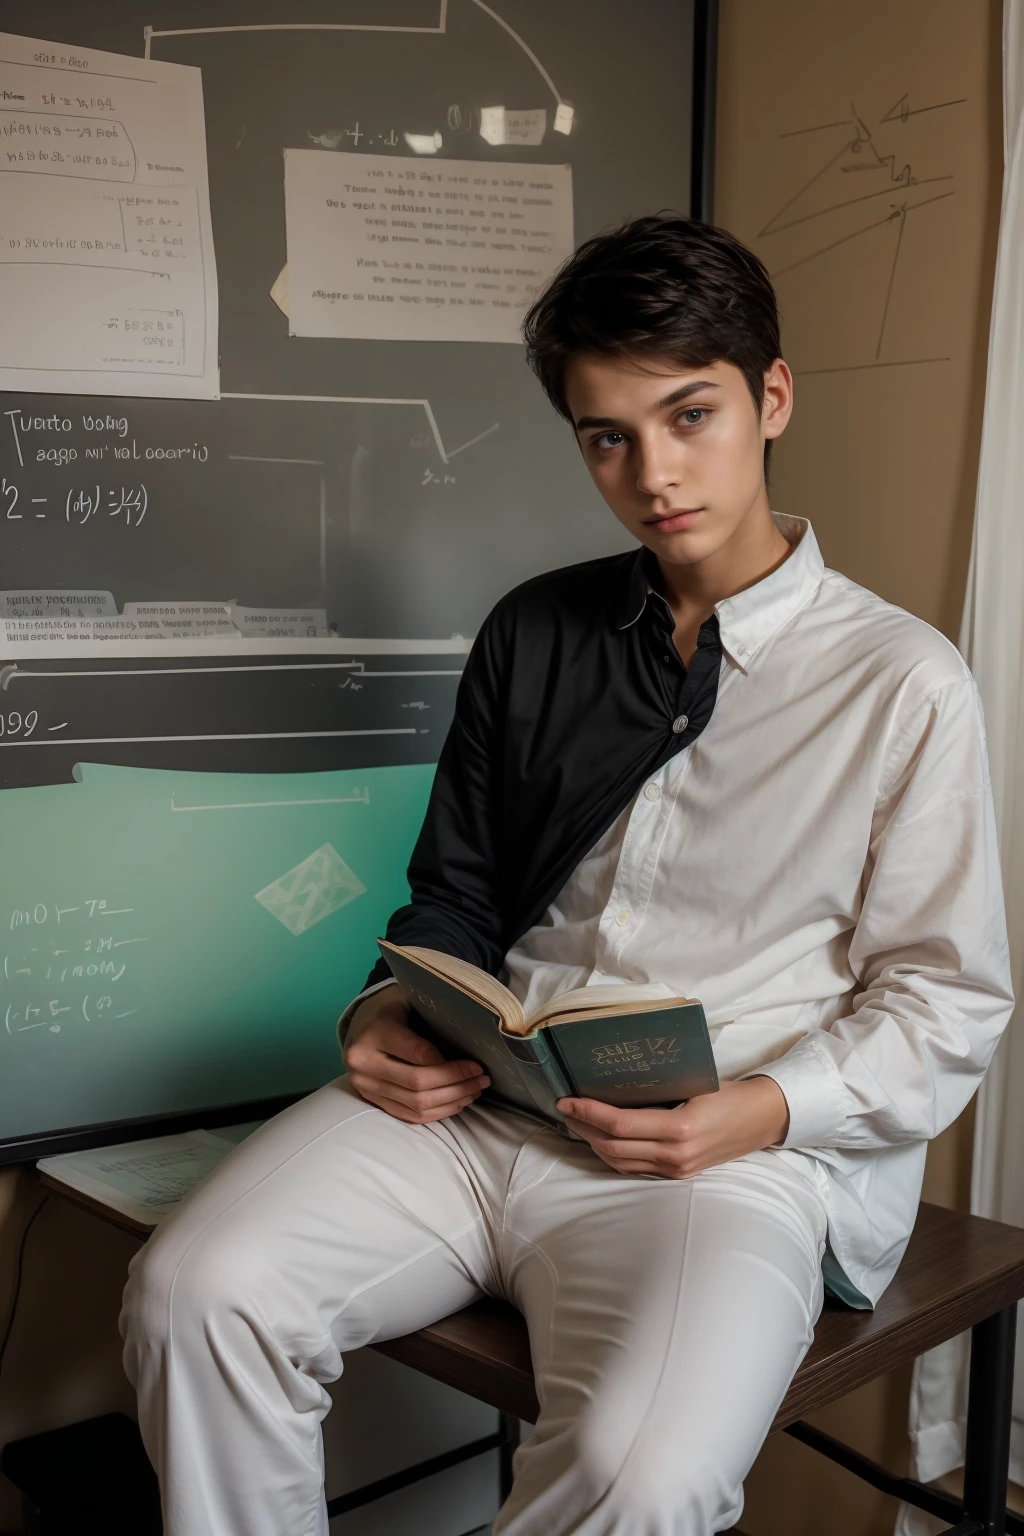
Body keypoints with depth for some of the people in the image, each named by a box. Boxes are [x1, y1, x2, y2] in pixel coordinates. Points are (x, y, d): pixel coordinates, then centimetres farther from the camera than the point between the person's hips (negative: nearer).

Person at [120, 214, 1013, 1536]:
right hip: (474, 1100, 4)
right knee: (193, 1294, -20)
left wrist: (758, 1112, -15)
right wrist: (389, 1017, -2)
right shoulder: (533, 634, 14)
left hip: (735, 1152, -3)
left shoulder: (906, 685, 0)